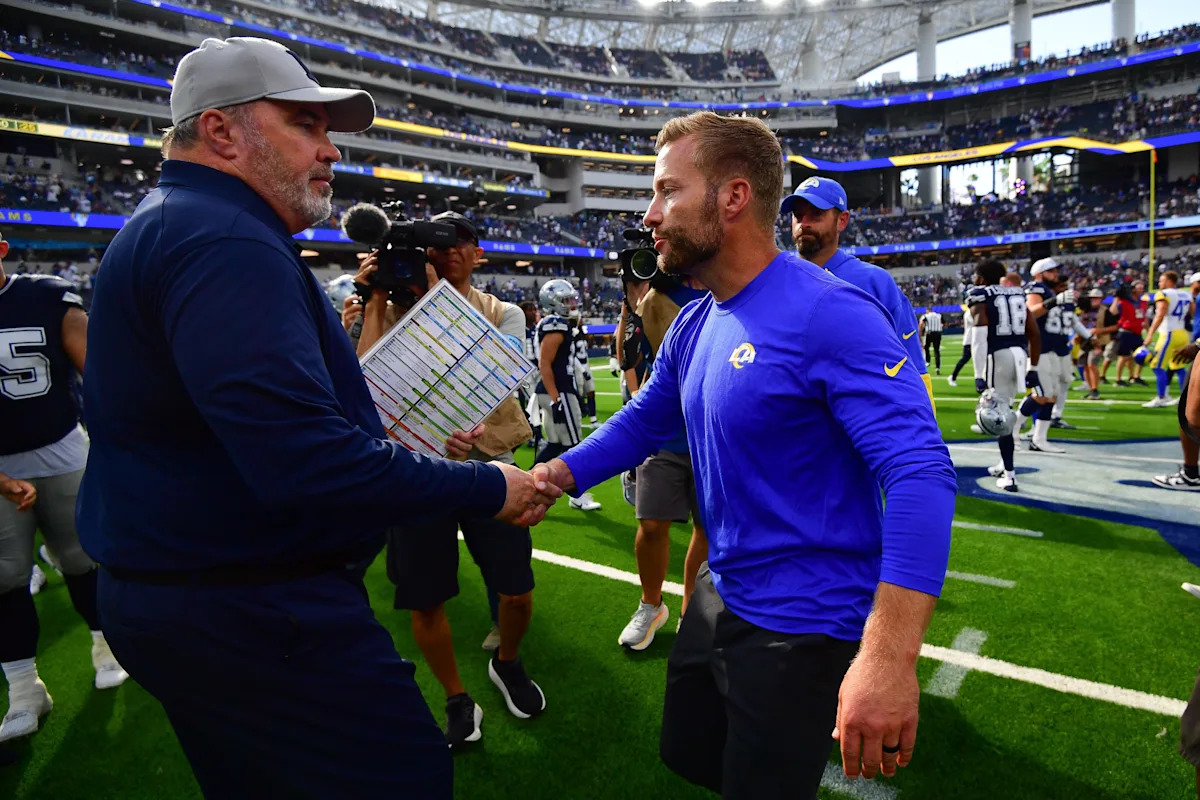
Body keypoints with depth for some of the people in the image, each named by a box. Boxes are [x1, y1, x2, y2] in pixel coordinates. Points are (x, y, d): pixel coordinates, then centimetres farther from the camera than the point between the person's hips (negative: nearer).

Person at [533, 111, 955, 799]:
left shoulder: (832, 316, -24)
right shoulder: (694, 326, 2)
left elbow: (920, 474, -31)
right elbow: (645, 421, 14)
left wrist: (888, 658, -40)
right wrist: (546, 479, 2)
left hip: (800, 629, -8)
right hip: (721, 597, 8)